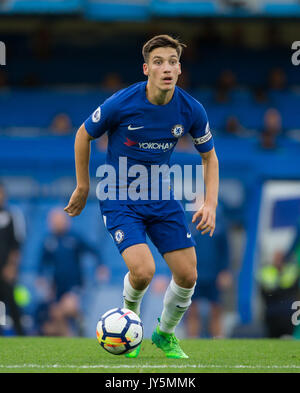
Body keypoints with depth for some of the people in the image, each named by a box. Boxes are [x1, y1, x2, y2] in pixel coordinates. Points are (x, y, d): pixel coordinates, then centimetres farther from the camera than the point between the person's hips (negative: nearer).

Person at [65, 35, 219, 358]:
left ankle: (165, 334, 27)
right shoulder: (121, 104, -20)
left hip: (161, 198, 4)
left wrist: (210, 203, -6)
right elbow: (83, 135, -2)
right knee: (143, 271, -22)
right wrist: (83, 188, 3)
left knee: (187, 275, -3)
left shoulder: (191, 110, -10)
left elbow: (209, 156, 6)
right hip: (119, 198, -4)